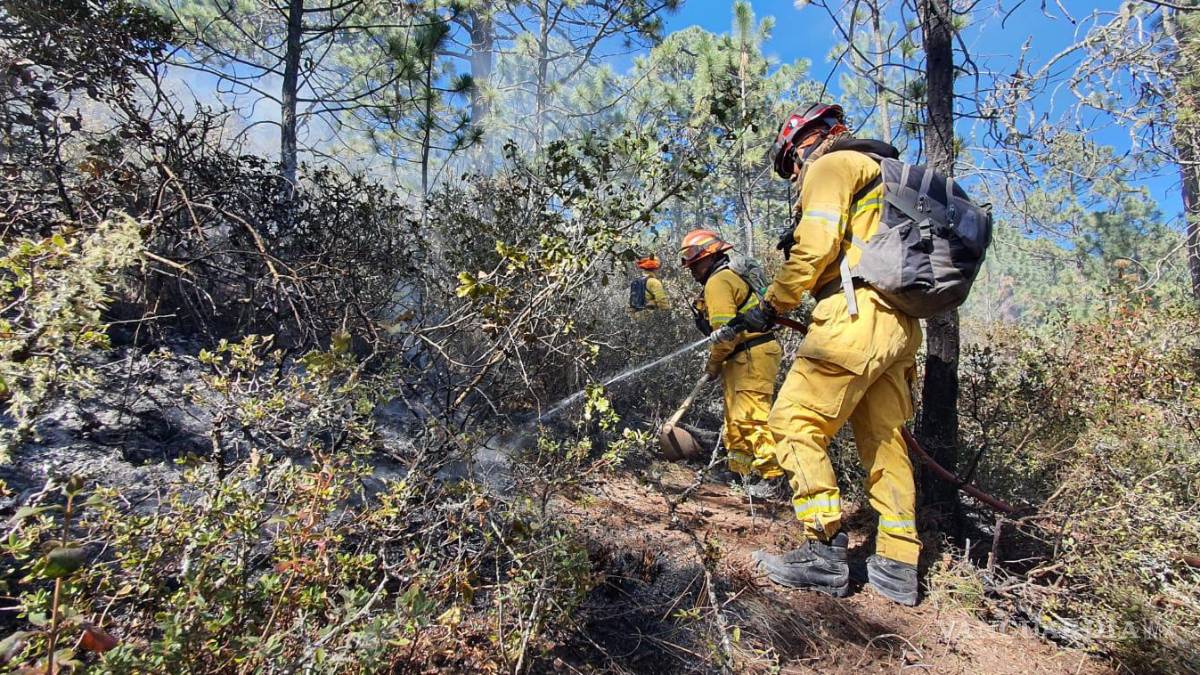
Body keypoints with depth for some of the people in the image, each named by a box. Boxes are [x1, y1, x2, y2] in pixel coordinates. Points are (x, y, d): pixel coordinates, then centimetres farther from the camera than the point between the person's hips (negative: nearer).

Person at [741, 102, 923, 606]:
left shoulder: (830, 166, 4)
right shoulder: (881, 173, 32)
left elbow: (817, 245, -14)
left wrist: (772, 305, -3)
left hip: (857, 314, -10)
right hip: (900, 323, 10)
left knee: (795, 422, -9)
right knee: (884, 440, 11)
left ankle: (825, 552, -10)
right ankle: (898, 566, 15)